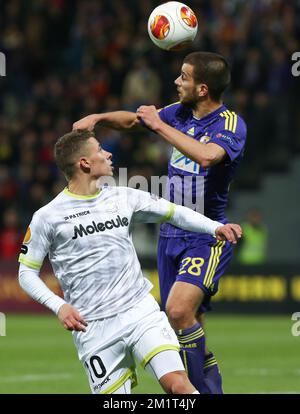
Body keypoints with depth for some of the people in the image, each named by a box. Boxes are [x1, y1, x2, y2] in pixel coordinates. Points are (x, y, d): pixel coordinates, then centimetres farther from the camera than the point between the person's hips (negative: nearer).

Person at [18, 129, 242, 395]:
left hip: (142, 311, 2)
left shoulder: (123, 198, 8)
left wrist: (215, 227, 0)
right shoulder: (47, 217, -3)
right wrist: (58, 305, -13)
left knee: (178, 385, -15)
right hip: (93, 327, -2)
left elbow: (174, 212, 16)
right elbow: (27, 273, 2)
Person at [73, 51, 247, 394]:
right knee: (189, 324, 8)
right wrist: (98, 118, 5)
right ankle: (211, 388, 18)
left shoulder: (231, 124, -14)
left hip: (207, 236, -7)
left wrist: (159, 125, -26)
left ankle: (202, 391, -16)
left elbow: (207, 156, -36)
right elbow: (132, 120, 24)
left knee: (178, 310, -26)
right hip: (171, 233, 7)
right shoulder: (180, 112, 7)